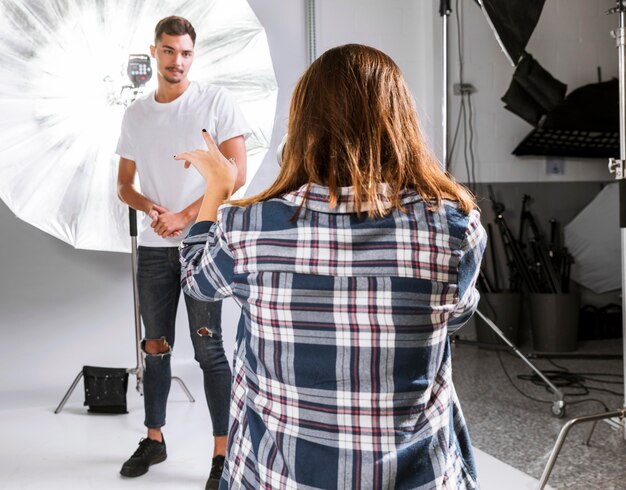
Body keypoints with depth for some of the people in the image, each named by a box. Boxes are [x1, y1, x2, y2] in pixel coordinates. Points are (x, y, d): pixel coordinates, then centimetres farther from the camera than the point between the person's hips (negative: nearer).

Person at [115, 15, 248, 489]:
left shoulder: (215, 101, -3)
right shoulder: (136, 113, 12)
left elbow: (237, 173, -9)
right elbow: (125, 184, 15)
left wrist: (185, 216, -12)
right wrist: (152, 208, -8)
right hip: (153, 246, 5)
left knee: (208, 348, -4)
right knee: (156, 346, 12)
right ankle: (154, 438, 27)